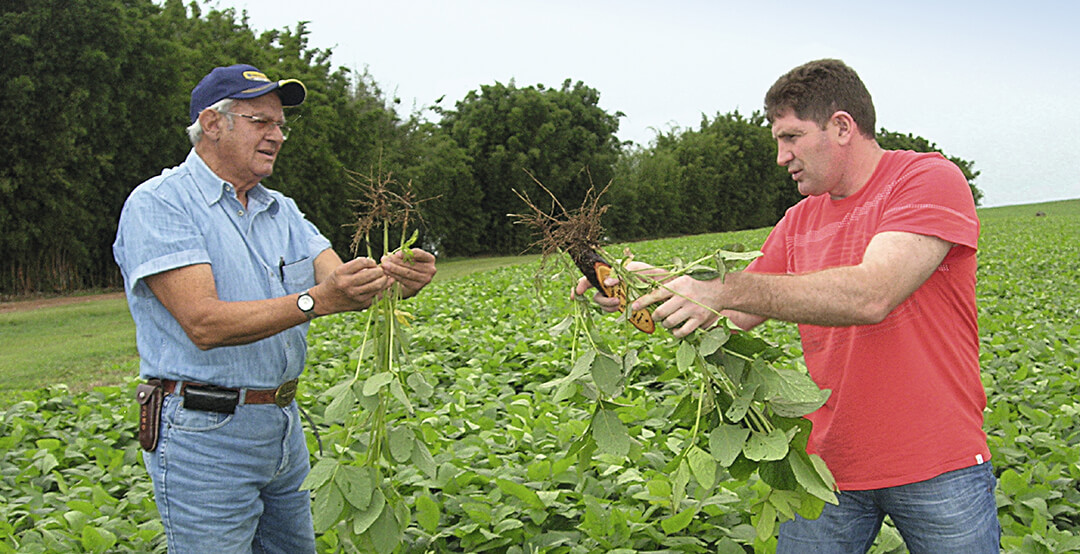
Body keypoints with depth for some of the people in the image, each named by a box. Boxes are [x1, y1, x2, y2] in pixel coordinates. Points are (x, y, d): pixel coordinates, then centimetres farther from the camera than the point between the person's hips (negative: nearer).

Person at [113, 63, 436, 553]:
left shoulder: (279, 209, 13)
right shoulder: (157, 204, -11)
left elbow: (337, 279, 0)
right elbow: (204, 323, -22)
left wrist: (395, 276, -22)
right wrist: (314, 301, -32)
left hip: (283, 427, 7)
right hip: (204, 436, -7)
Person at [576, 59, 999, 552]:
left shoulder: (930, 179, -11)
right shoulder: (799, 223, 10)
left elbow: (871, 296, -27)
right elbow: (734, 319, 9)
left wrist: (726, 289, -32)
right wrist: (656, 286, -7)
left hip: (938, 467, -5)